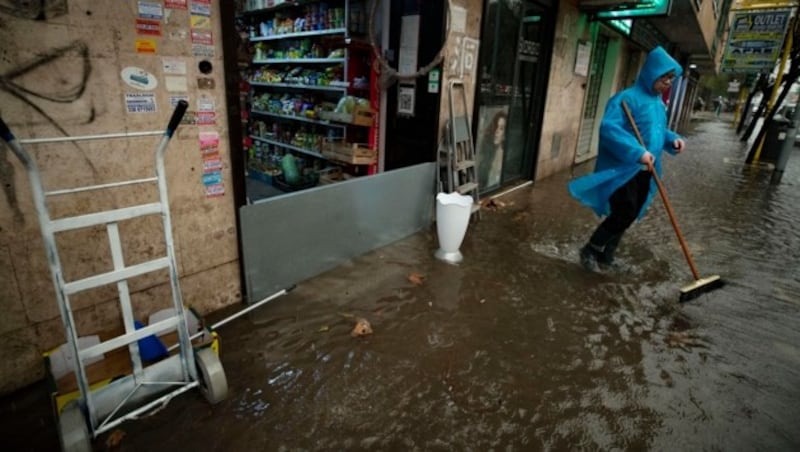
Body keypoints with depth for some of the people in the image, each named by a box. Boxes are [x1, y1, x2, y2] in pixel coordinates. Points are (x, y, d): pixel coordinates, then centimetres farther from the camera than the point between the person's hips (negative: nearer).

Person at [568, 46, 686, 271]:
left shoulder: (658, 102, 13)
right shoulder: (628, 98, -14)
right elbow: (609, 128, -27)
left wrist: (673, 139, 5)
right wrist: (638, 152, -32)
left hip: (645, 172, 9)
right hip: (623, 169, -9)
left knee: (629, 216, 11)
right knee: (624, 214, -13)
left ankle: (606, 255, 25)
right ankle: (589, 250, 5)